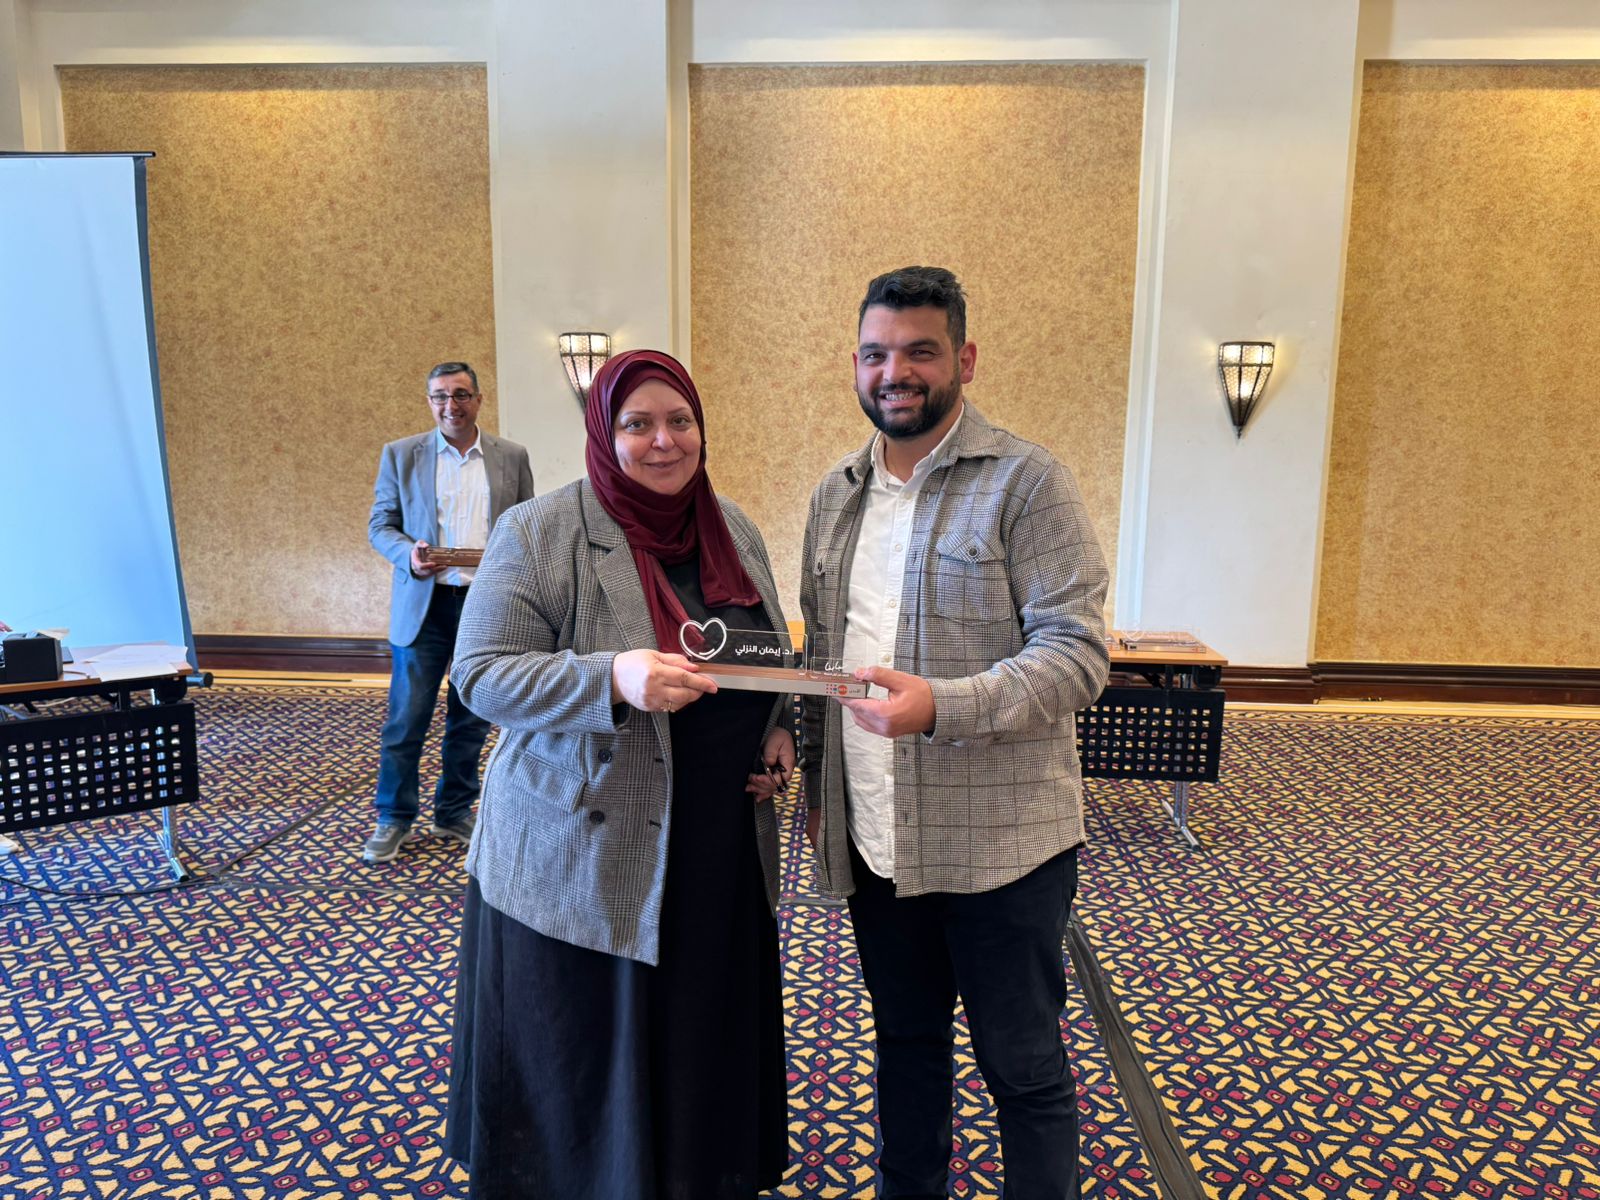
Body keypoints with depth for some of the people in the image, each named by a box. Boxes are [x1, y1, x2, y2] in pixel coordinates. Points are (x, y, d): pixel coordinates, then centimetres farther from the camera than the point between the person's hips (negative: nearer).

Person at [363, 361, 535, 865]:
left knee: (471, 718, 12)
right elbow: (380, 524, 4)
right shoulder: (400, 454, 4)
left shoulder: (512, 457, 6)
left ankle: (455, 813, 27)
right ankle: (393, 819, 20)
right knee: (406, 719, 3)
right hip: (424, 605, -1)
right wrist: (410, 555, -16)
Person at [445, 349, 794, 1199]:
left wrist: (778, 732, 1)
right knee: (583, 1062, 10)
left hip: (721, 857, 5)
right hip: (581, 858, -4)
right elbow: (482, 675, -14)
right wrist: (613, 679, -28)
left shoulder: (734, 530, 8)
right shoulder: (538, 535, -11)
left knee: (704, 1042, 16)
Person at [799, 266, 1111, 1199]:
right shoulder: (837, 494, 10)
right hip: (873, 838, 6)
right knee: (906, 1042, 23)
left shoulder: (1028, 482, -11)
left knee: (1023, 1067, 11)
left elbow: (1079, 654, -16)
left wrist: (942, 705, -30)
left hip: (998, 843, -6)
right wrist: (818, 782, 13)